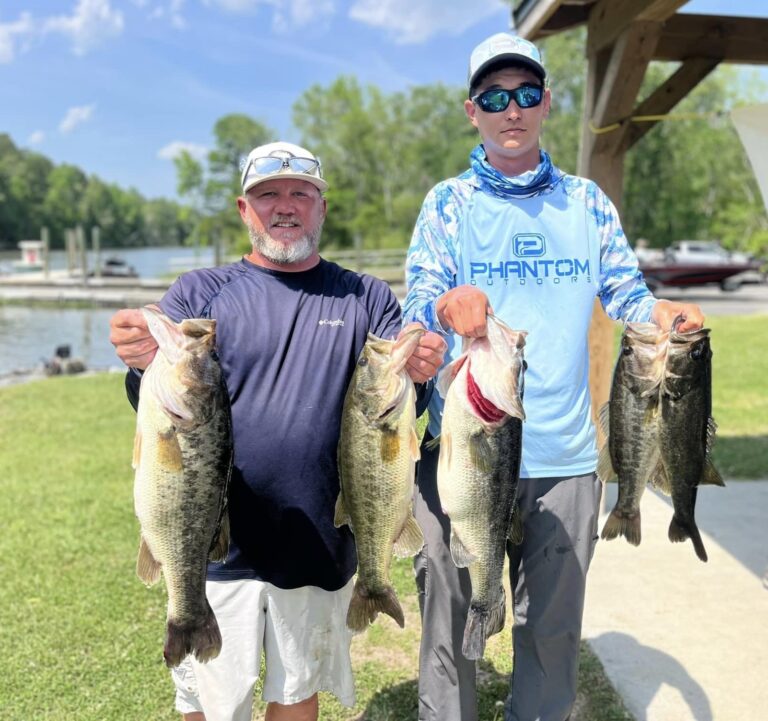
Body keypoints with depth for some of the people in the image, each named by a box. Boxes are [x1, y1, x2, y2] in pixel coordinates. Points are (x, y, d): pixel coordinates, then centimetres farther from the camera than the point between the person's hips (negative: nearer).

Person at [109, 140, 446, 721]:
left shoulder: (368, 299, 4)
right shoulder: (199, 293, 1)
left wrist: (416, 375, -23)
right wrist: (147, 367, -31)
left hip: (320, 544, 1)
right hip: (218, 543, -1)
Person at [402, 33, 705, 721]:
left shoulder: (585, 200, 9)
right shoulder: (448, 204, 3)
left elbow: (626, 294, 8)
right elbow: (416, 307, -9)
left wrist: (664, 312, -15)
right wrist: (445, 307, -32)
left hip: (564, 454, 2)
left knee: (553, 626, 13)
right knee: (451, 622, 8)